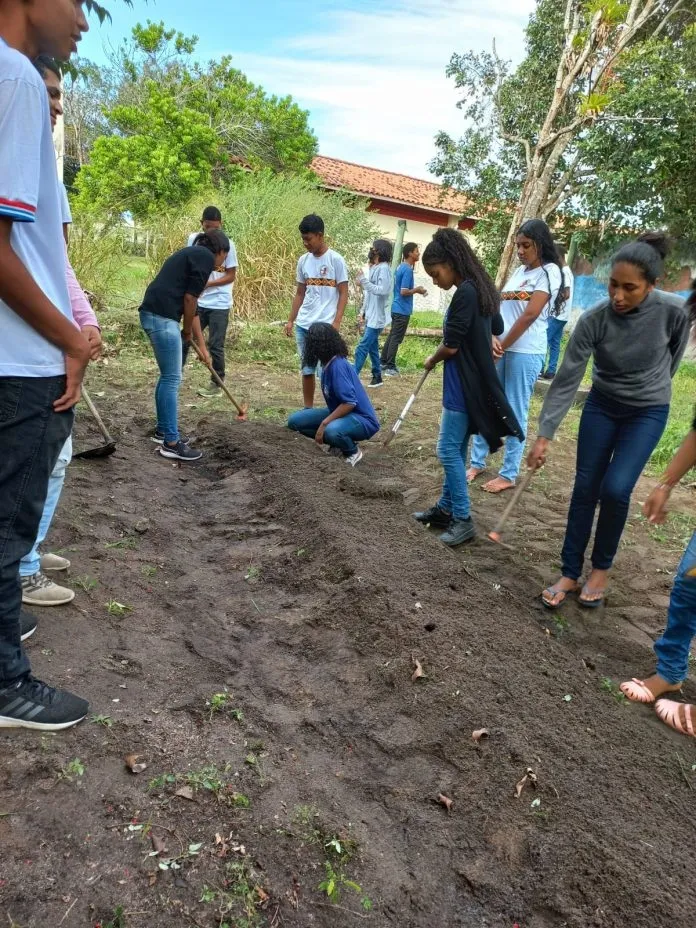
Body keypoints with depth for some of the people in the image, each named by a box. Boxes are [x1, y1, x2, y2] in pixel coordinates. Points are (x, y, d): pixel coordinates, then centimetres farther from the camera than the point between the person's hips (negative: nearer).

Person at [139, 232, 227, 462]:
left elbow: (190, 303, 29)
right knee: (172, 379, -4)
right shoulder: (206, 257, -3)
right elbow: (190, 298, -11)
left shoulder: (193, 254, 26)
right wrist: (187, 330, 6)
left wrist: (202, 345, 32)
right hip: (162, 316, -10)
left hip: (153, 313, 10)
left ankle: (163, 430, 30)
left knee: (167, 376, 19)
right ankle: (171, 443, 2)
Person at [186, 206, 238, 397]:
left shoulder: (227, 244, -8)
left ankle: (217, 384, 13)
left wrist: (207, 284, -18)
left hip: (219, 304, -3)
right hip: (197, 302, 3)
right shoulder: (193, 239, 1)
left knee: (215, 346, 1)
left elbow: (231, 276, -7)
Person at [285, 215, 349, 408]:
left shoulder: (335, 260, -5)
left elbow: (343, 294, -5)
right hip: (303, 325, 5)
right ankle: (308, 409, 20)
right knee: (307, 369, 10)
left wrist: (336, 322, -13)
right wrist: (291, 320, 12)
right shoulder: (303, 261, 10)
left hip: (325, 325, -5)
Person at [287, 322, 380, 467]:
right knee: (295, 421, -3)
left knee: (331, 431, -42)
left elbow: (350, 403, -28)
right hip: (341, 412, 9)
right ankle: (337, 443, 6)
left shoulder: (338, 365, -24)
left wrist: (324, 424, -24)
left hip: (362, 419, -9)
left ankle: (353, 453, -8)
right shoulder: (328, 363, 2)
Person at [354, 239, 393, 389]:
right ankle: (377, 377, 21)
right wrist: (363, 310, 15)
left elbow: (382, 290, -25)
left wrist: (363, 281, -21)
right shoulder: (374, 268, 14)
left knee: (362, 347, -11)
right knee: (372, 347, 13)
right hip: (370, 316, 10)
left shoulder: (384, 268, -14)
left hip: (376, 317, -10)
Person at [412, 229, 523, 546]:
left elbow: (451, 346, -17)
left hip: (464, 387, -10)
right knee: (456, 449, 15)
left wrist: (431, 361, 0)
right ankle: (446, 509, 26)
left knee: (448, 450, -3)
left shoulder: (465, 293, -19)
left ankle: (463, 519, 5)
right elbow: (497, 328, 26)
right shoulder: (481, 289, 11)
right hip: (475, 382, 10)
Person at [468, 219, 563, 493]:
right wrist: (492, 338, -10)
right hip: (500, 348, 7)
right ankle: (477, 462, 24)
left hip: (525, 352, -7)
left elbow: (530, 315, -15)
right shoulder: (519, 271, 16)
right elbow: (499, 307, 8)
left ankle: (508, 475, 10)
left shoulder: (549, 272, -6)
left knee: (515, 413, 0)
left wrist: (503, 346, -11)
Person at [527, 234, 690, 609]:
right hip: (601, 405, 1)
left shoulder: (672, 312, -22)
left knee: (615, 489, -12)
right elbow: (566, 380, -20)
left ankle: (601, 568, 12)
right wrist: (544, 435, -22)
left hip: (648, 412, -1)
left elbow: (673, 354, 0)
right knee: (585, 488, 1)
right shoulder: (593, 320, -22)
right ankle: (570, 573, 12)